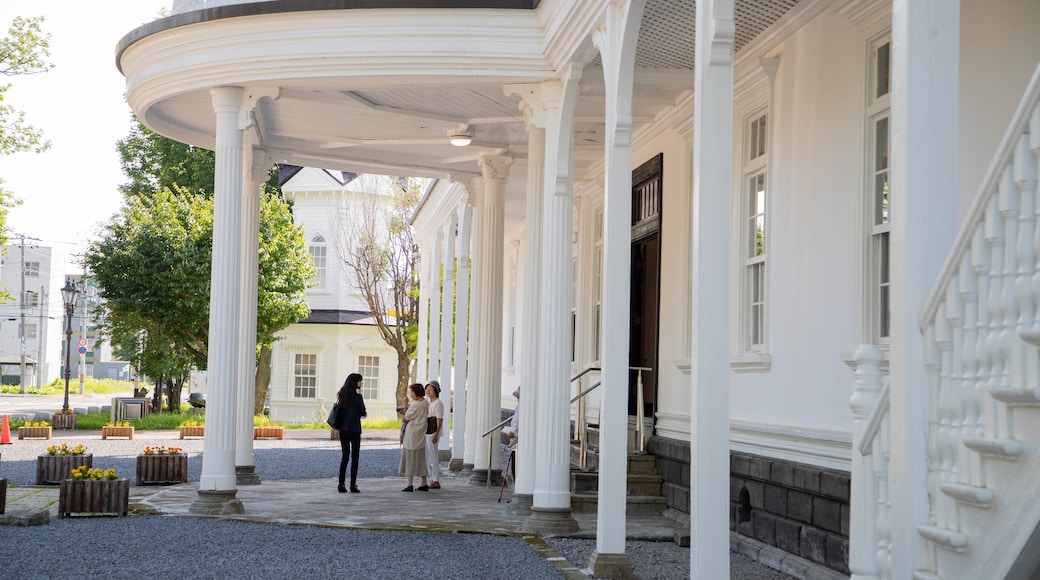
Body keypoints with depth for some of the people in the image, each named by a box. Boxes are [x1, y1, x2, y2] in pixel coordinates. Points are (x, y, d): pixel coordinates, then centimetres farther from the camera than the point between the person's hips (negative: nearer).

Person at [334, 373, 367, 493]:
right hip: (354, 429, -5)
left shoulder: (341, 395, 5)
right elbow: (363, 413, -9)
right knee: (355, 457, 1)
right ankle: (353, 485, -1)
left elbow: (338, 410, 9)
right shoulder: (357, 396, -12)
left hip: (343, 429, 5)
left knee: (345, 456, 11)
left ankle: (341, 484, 7)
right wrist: (364, 413, 10)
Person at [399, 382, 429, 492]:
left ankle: (410, 485, -6)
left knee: (410, 459, -4)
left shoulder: (415, 405, -19)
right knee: (421, 459, 14)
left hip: (412, 434, -9)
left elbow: (407, 417, -11)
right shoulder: (426, 403, 7)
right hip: (421, 435, 9)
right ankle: (424, 484, 18)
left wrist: (406, 406, 3)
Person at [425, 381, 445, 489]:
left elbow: (440, 420, -16)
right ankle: (432, 480, 16)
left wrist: (436, 434, -23)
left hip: (433, 433, -10)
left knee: (433, 457, -10)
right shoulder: (429, 403, 18)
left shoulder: (438, 403, -10)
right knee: (427, 458, 10)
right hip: (426, 433, 10)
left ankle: (436, 481, -7)